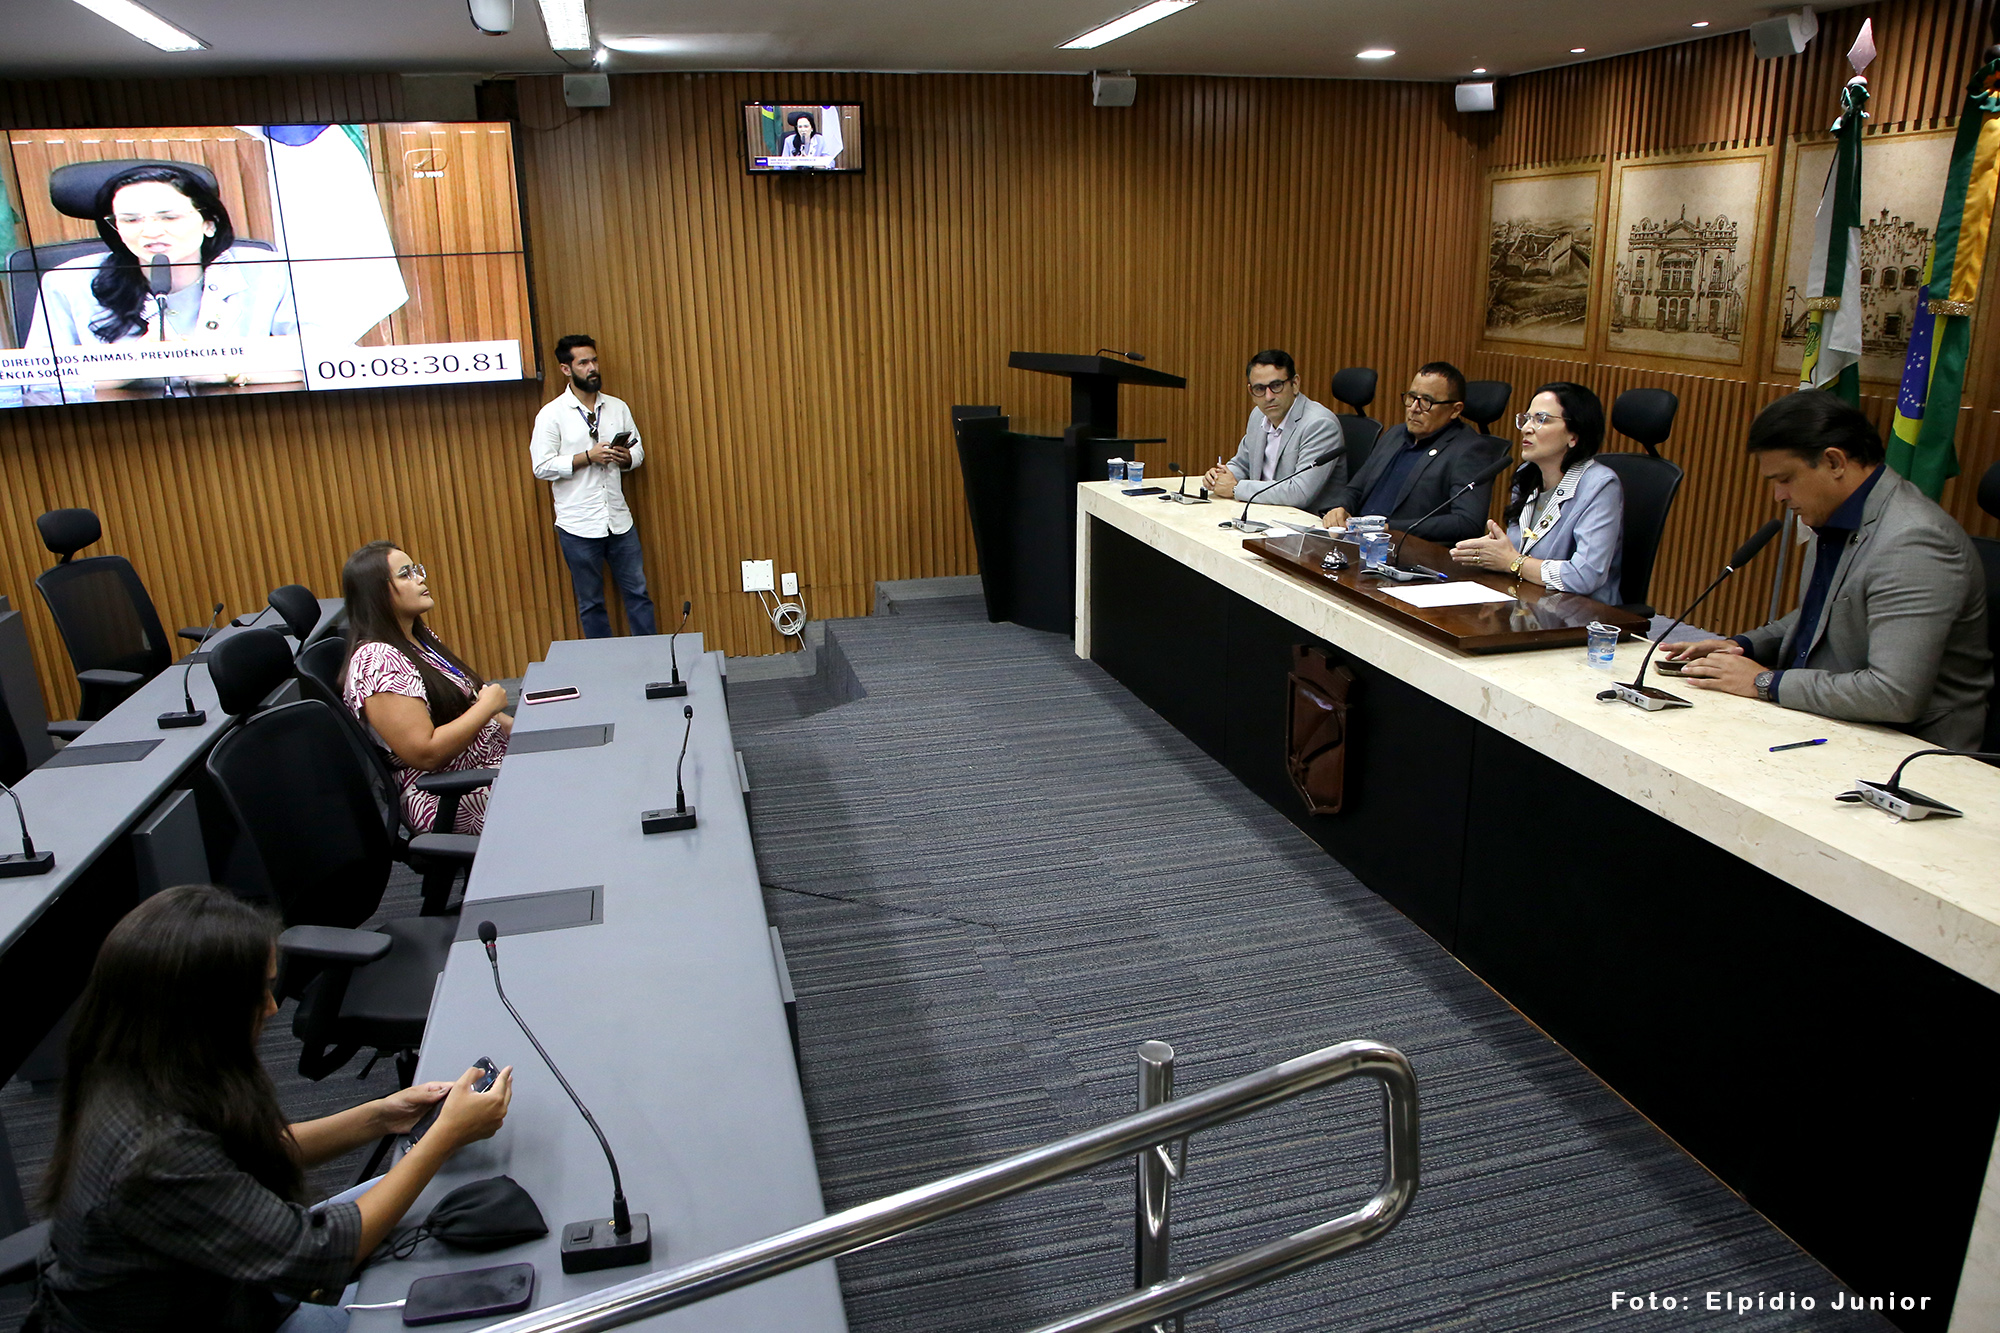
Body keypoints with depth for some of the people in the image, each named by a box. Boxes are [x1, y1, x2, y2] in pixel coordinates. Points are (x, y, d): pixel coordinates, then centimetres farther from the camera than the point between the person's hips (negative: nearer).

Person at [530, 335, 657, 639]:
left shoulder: (617, 407, 8)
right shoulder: (552, 415, -5)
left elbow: (639, 450, 14)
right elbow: (542, 466, -9)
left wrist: (626, 457, -9)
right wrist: (588, 457, -18)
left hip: (619, 521, 4)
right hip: (578, 526, -3)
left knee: (637, 593, 8)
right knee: (591, 603, 8)